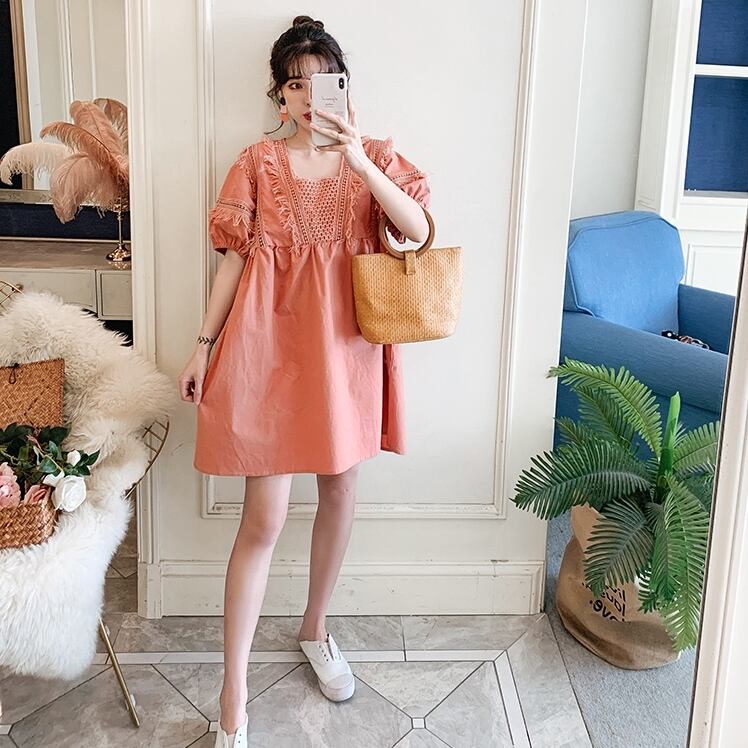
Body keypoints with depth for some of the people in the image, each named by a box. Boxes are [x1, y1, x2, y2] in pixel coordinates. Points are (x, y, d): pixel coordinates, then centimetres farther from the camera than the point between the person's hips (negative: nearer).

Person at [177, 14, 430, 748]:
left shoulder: (374, 156, 5)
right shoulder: (258, 162, 2)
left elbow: (417, 230, -11)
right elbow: (234, 258, 2)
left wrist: (358, 159, -21)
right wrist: (203, 345, -1)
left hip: (347, 344, 3)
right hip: (271, 342, -2)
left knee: (339, 494, 14)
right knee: (264, 518, -3)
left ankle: (315, 628, 39)